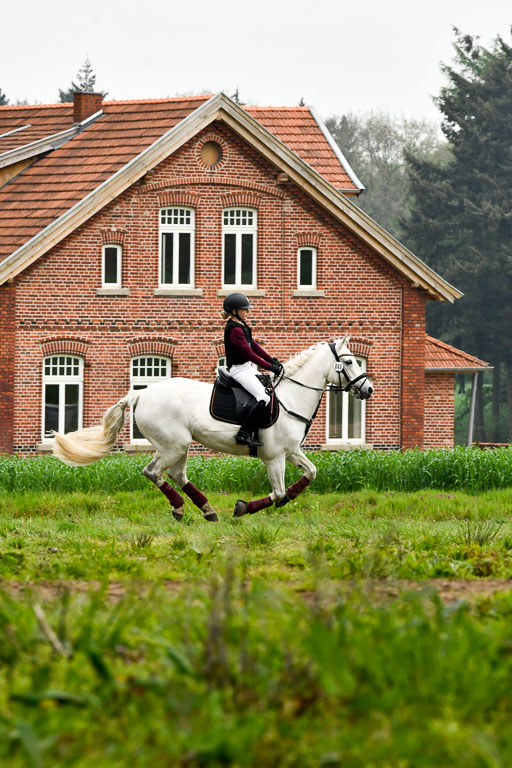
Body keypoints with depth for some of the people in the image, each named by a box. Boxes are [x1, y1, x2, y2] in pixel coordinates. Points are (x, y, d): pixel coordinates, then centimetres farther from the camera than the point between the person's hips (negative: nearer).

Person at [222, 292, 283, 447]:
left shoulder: (241, 326, 14)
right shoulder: (235, 330, -19)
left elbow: (254, 346, 18)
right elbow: (249, 354, -21)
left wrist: (272, 360, 10)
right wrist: (270, 367, -17)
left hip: (247, 368, 11)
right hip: (239, 369, -11)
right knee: (263, 397, -23)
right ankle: (244, 434, -25)